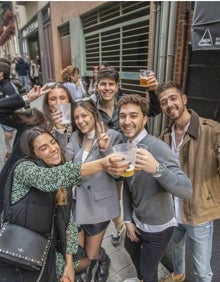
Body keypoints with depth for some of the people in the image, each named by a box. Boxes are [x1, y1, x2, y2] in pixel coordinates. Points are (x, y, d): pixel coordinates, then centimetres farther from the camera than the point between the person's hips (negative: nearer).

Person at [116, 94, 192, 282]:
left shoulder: (157, 147, -29)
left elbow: (187, 190, -38)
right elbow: (127, 186, 4)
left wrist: (157, 169, -54)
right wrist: (128, 219, 4)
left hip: (158, 226, -7)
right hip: (137, 219, 8)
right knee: (131, 248, 31)